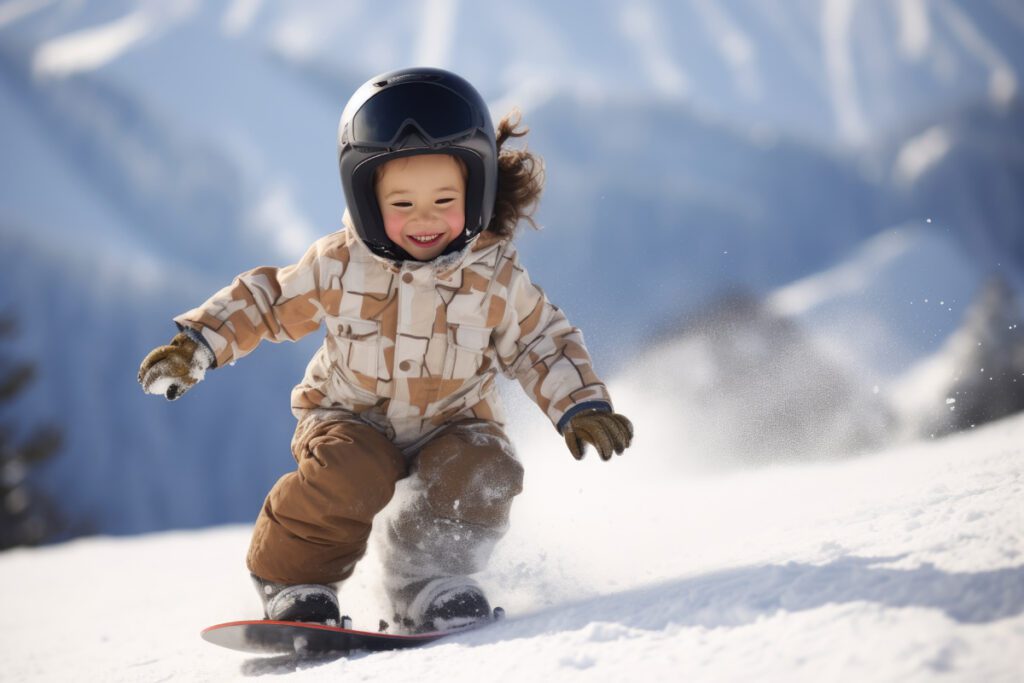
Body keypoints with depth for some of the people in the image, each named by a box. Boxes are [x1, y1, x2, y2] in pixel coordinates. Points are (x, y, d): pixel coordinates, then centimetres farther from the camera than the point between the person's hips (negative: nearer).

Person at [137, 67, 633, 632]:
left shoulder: (496, 278, -14)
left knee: (482, 473, -28)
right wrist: (197, 344, -9)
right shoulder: (340, 267, -15)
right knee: (348, 471, -31)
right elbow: (268, 301, -2)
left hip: (450, 423, 1)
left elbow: (541, 343, -3)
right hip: (352, 417, -1)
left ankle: (427, 578, -9)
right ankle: (295, 582, -11)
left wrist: (579, 405, -16)